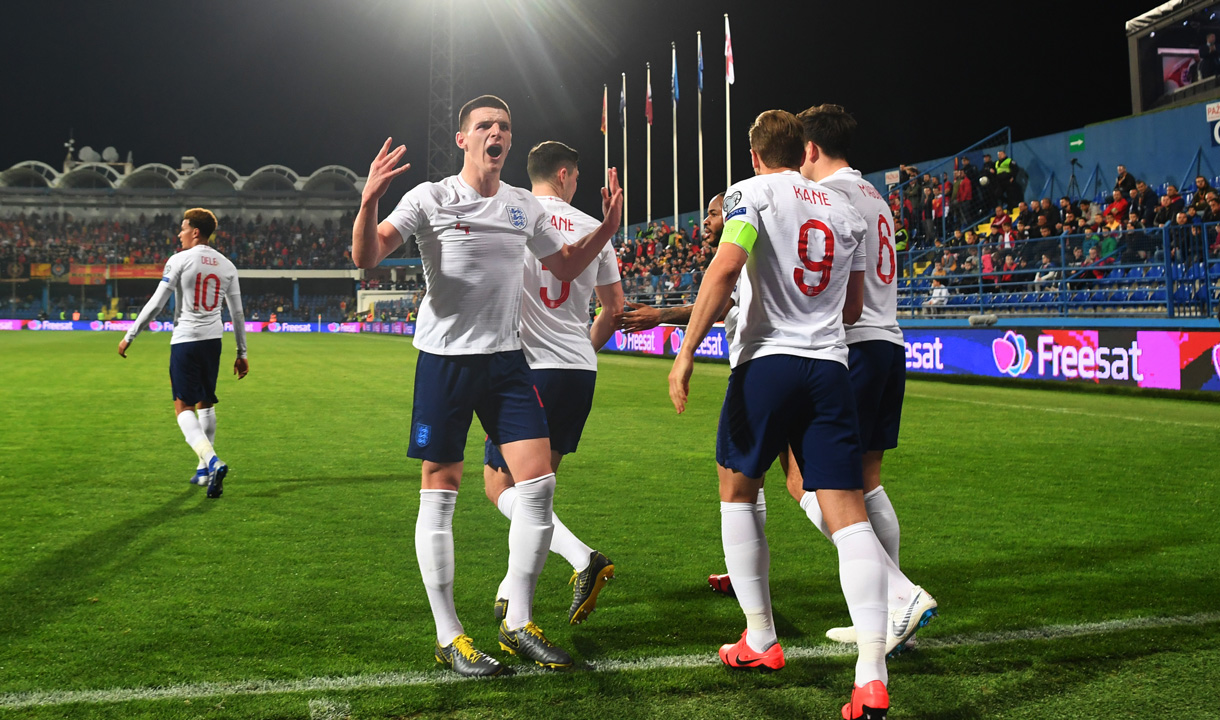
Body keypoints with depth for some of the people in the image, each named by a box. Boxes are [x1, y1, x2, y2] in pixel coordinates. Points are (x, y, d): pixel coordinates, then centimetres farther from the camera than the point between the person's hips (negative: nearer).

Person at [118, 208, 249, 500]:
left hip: (185, 340, -5)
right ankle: (205, 468, 24)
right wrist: (241, 353, 17)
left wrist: (129, 336, 1)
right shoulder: (227, 266, 8)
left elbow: (155, 304, -8)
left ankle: (212, 461, -24)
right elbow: (237, 314, 10)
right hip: (213, 339, 5)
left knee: (184, 407, -4)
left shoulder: (180, 260, -7)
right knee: (206, 404, 17)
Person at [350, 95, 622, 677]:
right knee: (440, 494, 0)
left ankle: (517, 625, 11)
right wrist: (369, 202, -30)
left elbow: (565, 267, 24)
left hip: (506, 358, 4)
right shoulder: (431, 199, -4)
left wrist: (606, 227, 10)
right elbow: (366, 258, -13)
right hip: (445, 359, -4)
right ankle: (448, 636, 13)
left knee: (539, 484, -4)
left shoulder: (525, 207, 11)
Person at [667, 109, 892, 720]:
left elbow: (725, 267, -15)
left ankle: (760, 640, 20)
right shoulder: (844, 209, 18)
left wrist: (687, 353, -15)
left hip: (767, 361, -4)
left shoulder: (751, 192, 2)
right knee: (848, 513, -2)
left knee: (737, 490, 16)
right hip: (831, 366, 4)